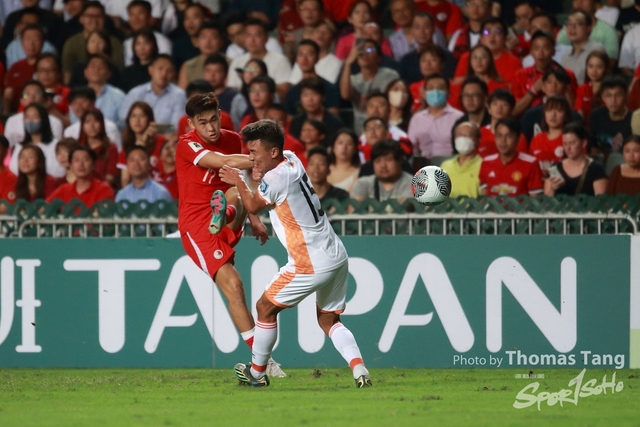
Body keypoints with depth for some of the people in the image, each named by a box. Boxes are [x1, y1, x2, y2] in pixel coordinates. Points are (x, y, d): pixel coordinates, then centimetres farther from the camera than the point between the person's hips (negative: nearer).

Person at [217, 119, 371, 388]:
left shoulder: (276, 177, -17)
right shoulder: (292, 159, 8)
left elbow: (253, 206, 3)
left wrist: (238, 181, 19)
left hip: (311, 264, -9)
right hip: (337, 256, 9)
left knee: (265, 307, 9)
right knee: (329, 320, 16)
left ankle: (256, 373, 22)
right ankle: (360, 370, -5)